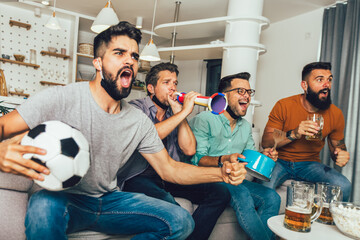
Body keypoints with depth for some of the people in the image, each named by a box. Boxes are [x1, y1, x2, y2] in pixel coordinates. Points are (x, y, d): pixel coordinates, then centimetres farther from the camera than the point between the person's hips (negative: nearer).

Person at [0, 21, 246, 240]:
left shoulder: (140, 121, -2)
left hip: (109, 201, 5)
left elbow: (168, 169, 0)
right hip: (62, 199, -4)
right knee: (44, 206, -40)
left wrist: (221, 173, -14)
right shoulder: (59, 99, -15)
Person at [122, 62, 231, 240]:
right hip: (140, 177, -5)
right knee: (165, 201, -36)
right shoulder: (136, 108, 1)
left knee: (220, 192, -11)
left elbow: (189, 150, 3)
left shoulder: (175, 114, 15)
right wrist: (184, 111, -15)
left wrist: (180, 112, -2)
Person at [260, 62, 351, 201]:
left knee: (343, 187, -23)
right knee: (264, 186, -32)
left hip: (310, 164, 3)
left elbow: (338, 146, 12)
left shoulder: (335, 114, -2)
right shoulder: (284, 106, -10)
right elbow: (265, 142, -11)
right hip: (280, 161, -2)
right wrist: (293, 134, -27)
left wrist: (341, 155, -14)